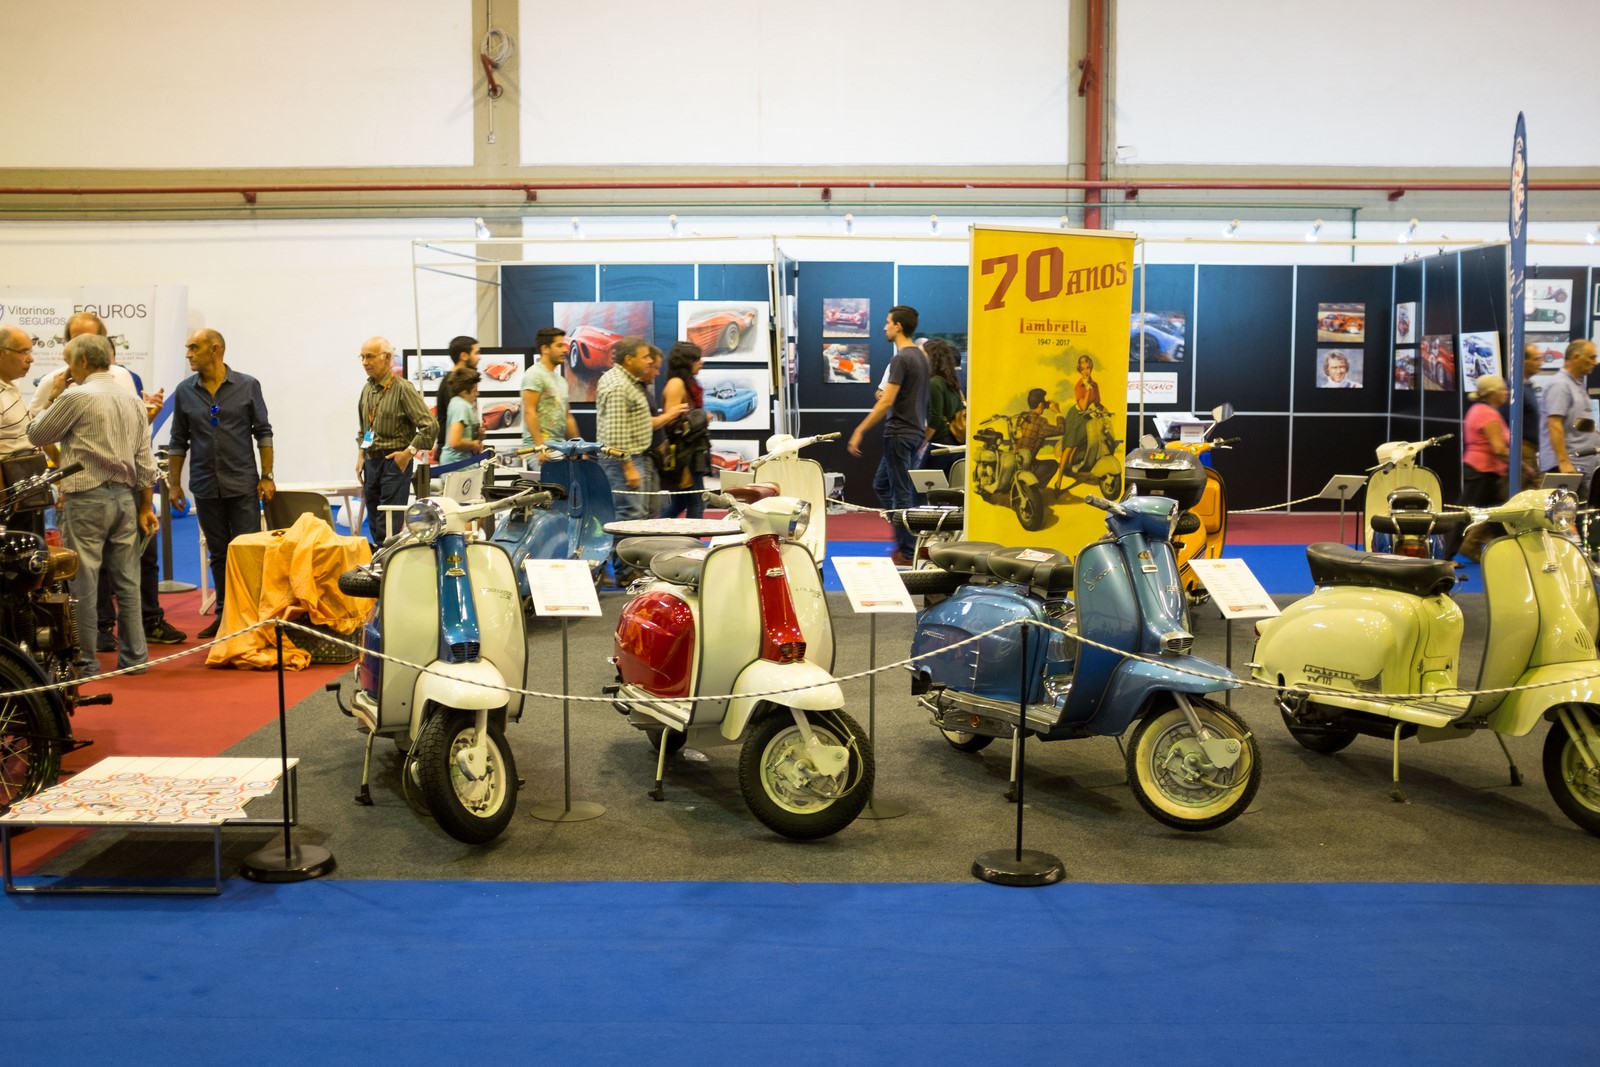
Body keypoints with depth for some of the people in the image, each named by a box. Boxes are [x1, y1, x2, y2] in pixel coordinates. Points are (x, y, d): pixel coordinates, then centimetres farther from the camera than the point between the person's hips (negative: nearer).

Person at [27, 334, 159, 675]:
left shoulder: (76, 397, -10)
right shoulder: (133, 400, 10)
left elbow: (36, 435, 1)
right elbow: (145, 461, 10)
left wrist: (50, 402, 17)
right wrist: (146, 507, 15)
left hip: (87, 499, -6)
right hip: (125, 497, 6)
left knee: (83, 583, 0)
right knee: (127, 582, 9)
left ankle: (85, 661, 5)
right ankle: (134, 656, 12)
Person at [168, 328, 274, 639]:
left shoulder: (247, 386, -2)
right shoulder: (185, 391, 5)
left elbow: (263, 432, 1)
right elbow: (178, 441, 10)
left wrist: (267, 477, -4)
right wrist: (174, 484, 6)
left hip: (242, 484, -2)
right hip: (205, 486, 3)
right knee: (218, 553, 9)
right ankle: (224, 613, 16)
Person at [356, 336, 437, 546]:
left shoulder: (403, 389, -12)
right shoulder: (367, 389, 11)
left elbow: (430, 426, -16)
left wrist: (409, 453, -14)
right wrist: (361, 456, 14)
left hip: (394, 463, -7)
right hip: (371, 463, 7)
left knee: (389, 527, -9)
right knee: (374, 526, 11)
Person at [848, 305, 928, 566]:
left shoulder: (901, 359, -16)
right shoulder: (921, 356, 12)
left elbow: (887, 402, -20)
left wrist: (860, 431, -17)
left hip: (900, 433, -9)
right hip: (916, 431, 9)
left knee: (901, 492, -3)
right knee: (882, 485, 18)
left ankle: (907, 552, 2)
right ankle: (906, 538, 18)